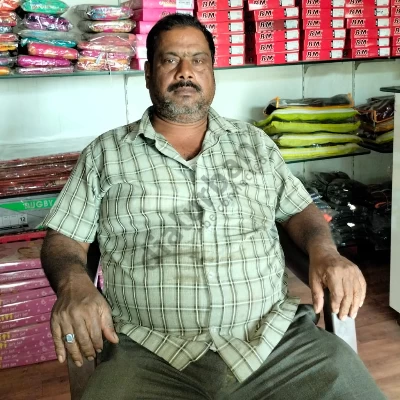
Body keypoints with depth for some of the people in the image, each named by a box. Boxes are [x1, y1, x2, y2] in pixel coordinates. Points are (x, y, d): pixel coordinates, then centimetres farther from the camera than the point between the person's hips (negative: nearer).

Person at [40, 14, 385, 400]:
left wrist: (323, 251, -3)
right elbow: (64, 238, 8)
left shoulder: (254, 142, 15)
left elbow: (299, 209, 19)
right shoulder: (105, 153, 9)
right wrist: (73, 282, -14)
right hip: (152, 355, -1)